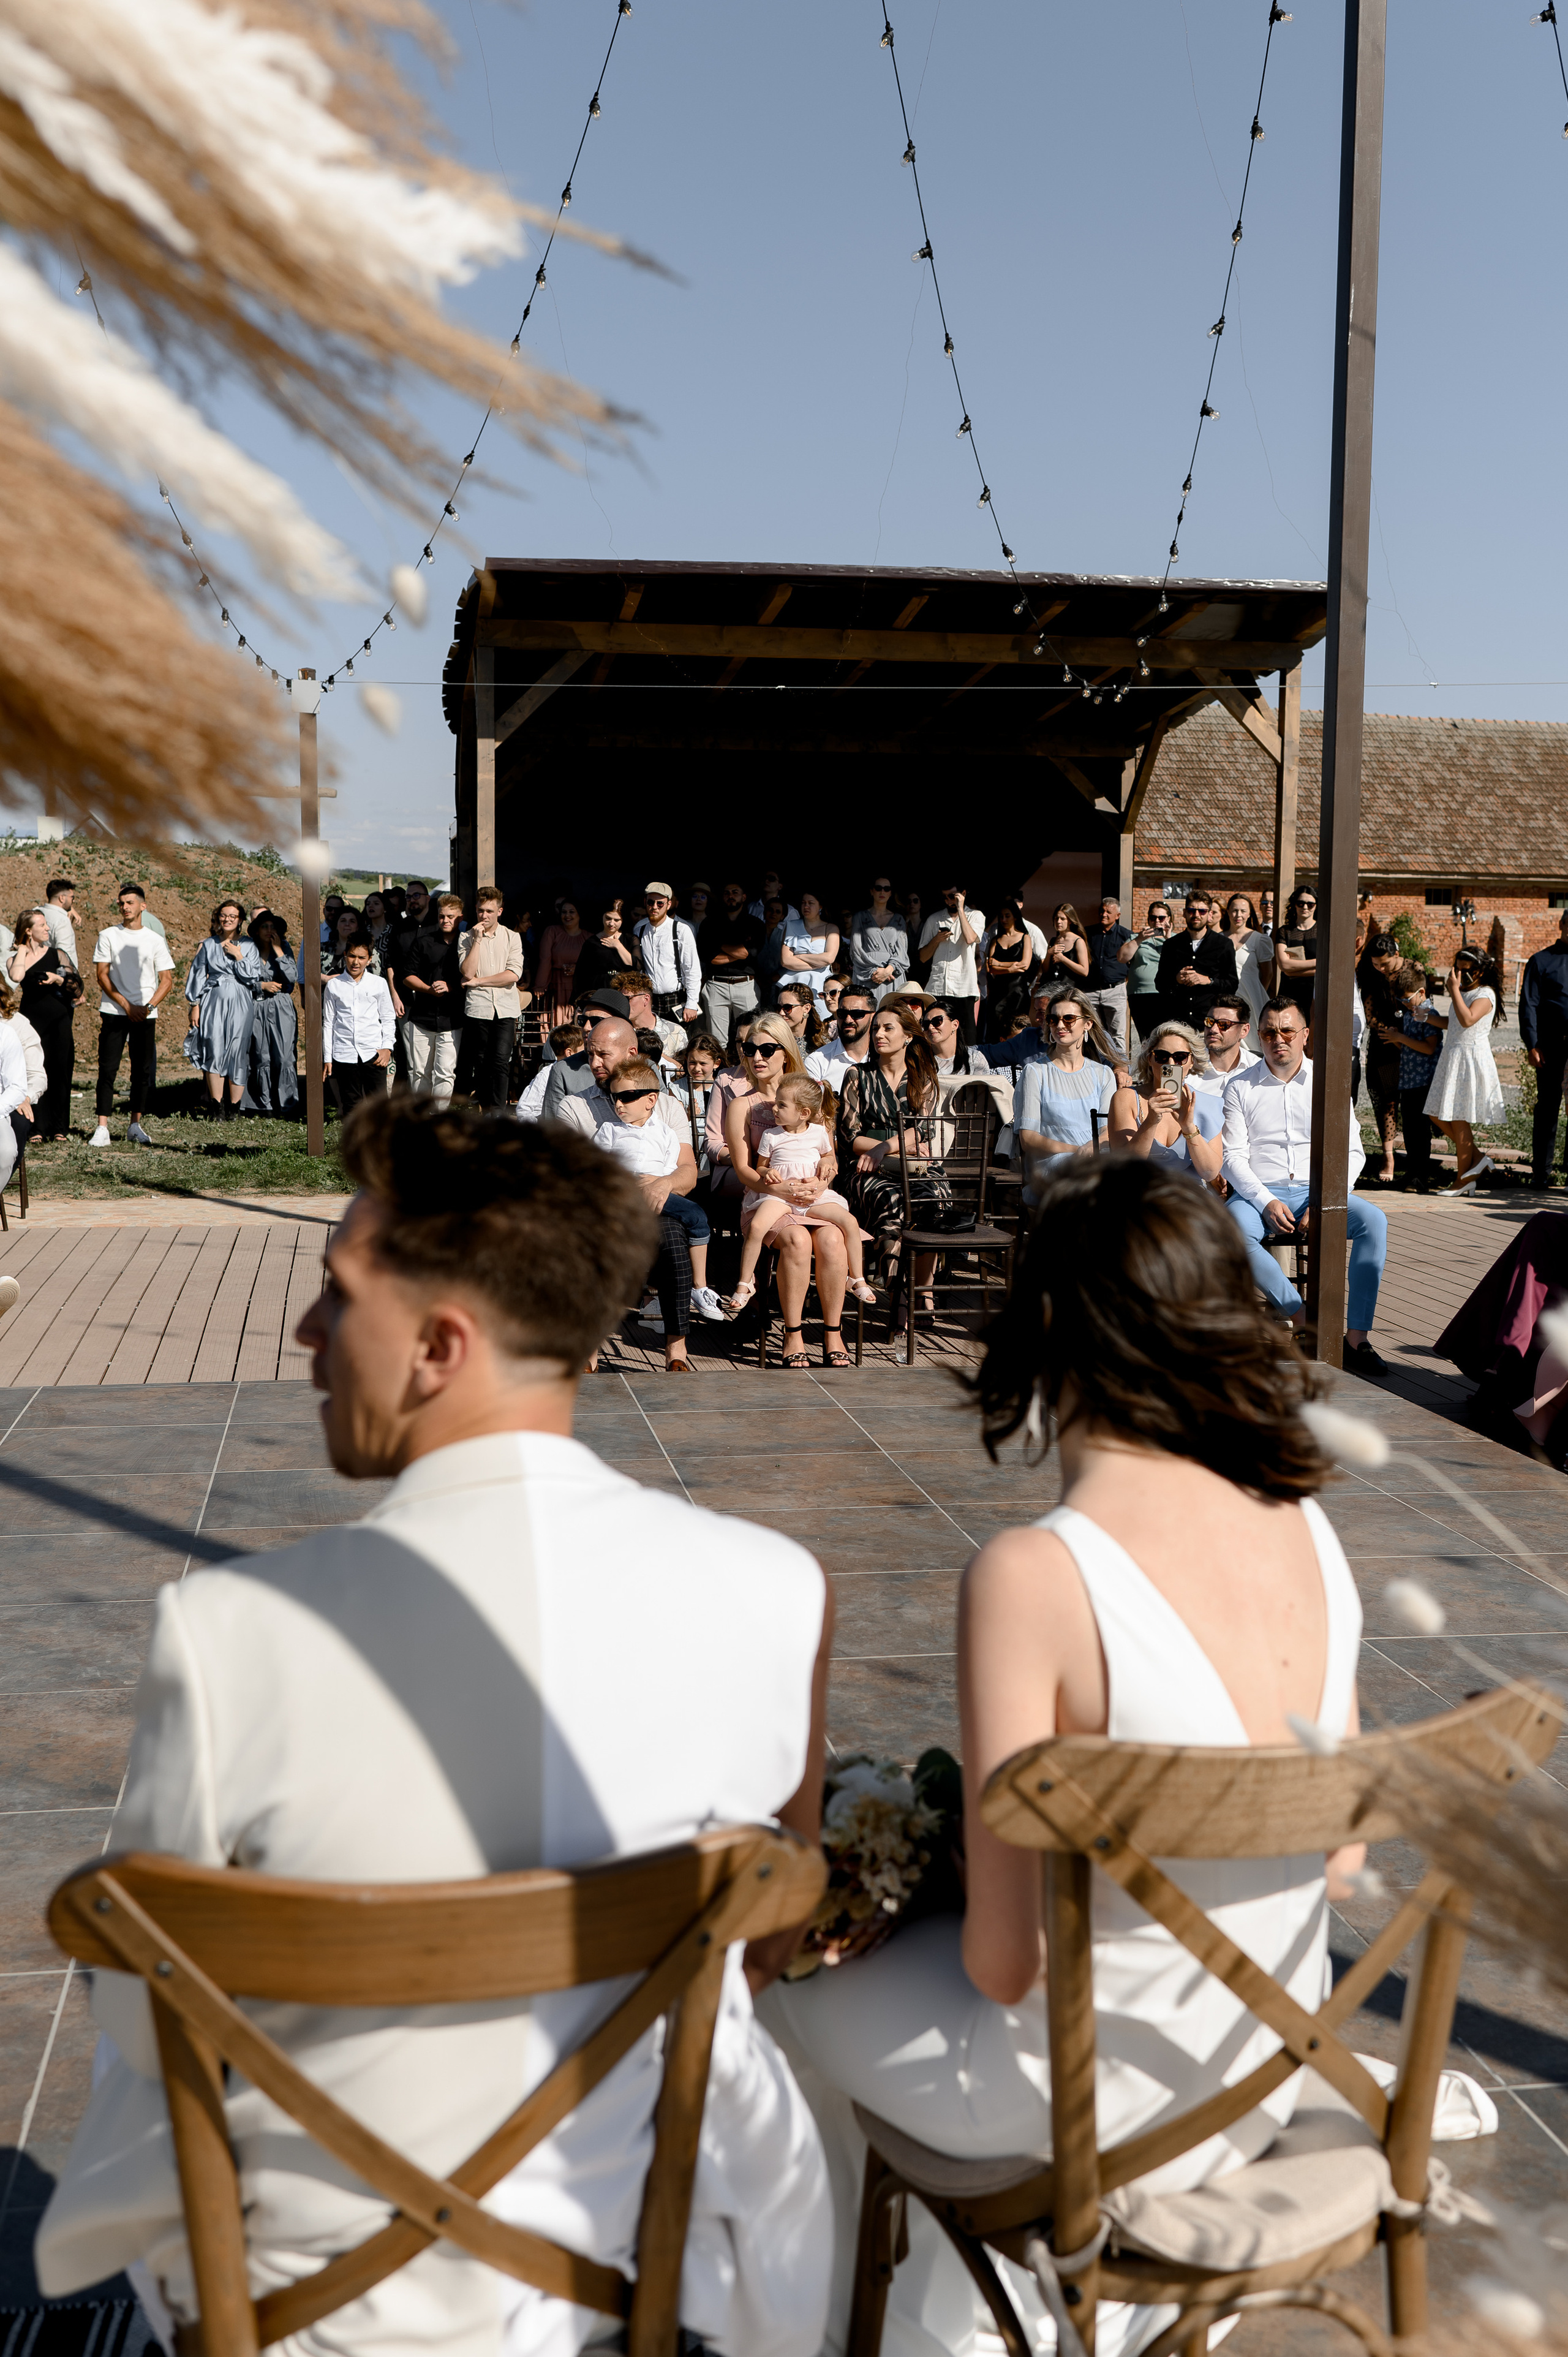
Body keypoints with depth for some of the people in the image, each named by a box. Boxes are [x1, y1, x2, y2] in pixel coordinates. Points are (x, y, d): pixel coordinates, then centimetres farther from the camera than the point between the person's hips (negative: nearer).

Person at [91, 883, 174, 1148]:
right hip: (113, 1012, -1)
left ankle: (135, 1126, 14)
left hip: (145, 1016, 1)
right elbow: (102, 975, -1)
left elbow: (167, 980, 5)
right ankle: (102, 1128, -4)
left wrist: (149, 1006, -10)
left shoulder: (155, 940, 7)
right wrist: (127, 1006, -9)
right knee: (108, 1069, -5)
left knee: (143, 1071, 3)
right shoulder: (108, 936, 4)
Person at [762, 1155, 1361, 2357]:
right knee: (913, 1934, 33)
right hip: (1271, 2075, 6)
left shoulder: (1034, 1577, -29)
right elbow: (1341, 1858, 1)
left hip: (1089, 2096, -6)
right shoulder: (1307, 1526, -9)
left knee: (791, 1976, 24)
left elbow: (1005, 1963, -23)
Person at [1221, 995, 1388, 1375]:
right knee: (1232, 1229, -36)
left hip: (1316, 1192, 1)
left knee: (1373, 1219, -28)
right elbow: (1234, 1157, 1)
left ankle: (1357, 1337, -29)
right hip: (1259, 1194, -1)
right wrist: (1266, 1203, -16)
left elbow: (1352, 1152, 5)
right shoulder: (1241, 1087, 7)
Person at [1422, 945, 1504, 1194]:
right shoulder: (1463, 993, 15)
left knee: (1459, 1119, -5)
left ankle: (1464, 1179, 5)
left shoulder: (1485, 995, -12)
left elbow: (1467, 1020, -29)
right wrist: (1429, 1017, 10)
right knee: (1437, 1115, 7)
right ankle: (1476, 1157, 18)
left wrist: (1454, 990, -26)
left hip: (1471, 1059, -9)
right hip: (1452, 1057, 9)